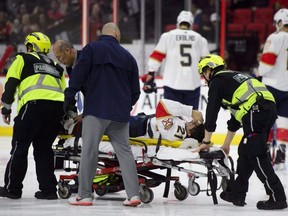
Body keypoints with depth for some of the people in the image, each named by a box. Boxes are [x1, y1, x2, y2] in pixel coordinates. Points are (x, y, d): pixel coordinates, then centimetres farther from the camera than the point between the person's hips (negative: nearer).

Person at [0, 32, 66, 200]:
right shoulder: (56, 67, 31)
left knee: (20, 146, 6)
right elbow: (64, 92, 25)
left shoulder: (23, 59, 17)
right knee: (43, 148, 16)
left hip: (34, 104, -5)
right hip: (58, 107, 5)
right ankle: (48, 189, 10)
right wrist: (63, 119, 29)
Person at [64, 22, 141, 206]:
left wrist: (69, 98, 1)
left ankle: (84, 195, -3)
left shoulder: (92, 49, 0)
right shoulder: (128, 56, 14)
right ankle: (134, 194, 1)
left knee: (89, 150, -3)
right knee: (124, 150, 8)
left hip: (96, 110, -4)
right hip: (120, 113, 4)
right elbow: (135, 91, 17)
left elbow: (78, 75, -8)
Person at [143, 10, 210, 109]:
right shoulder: (200, 39, 9)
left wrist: (150, 75, 2)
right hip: (193, 84, 2)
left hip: (172, 83, -2)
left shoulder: (167, 36, 3)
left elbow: (157, 56, -1)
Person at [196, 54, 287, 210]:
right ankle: (237, 193, 23)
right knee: (244, 151, 18)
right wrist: (226, 144, 44)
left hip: (255, 110, -9)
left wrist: (206, 141, 17)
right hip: (270, 108, 9)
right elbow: (236, 116, 39)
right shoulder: (233, 77, 35)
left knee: (257, 155, -8)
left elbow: (212, 111, 8)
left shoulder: (217, 80, 10)